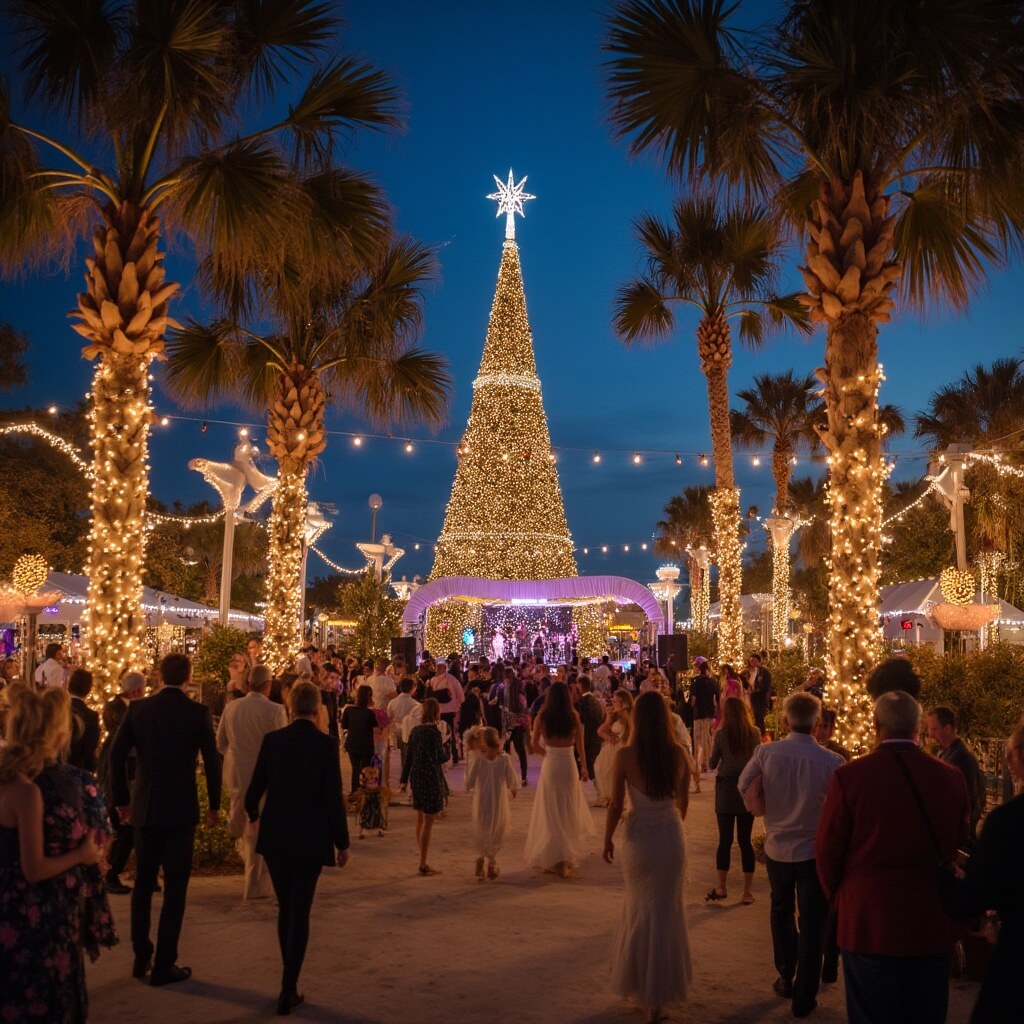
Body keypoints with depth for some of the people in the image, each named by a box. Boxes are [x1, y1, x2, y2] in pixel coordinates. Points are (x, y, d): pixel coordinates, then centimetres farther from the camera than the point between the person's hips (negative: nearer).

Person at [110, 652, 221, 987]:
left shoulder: (138, 708, -1)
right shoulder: (198, 712, -9)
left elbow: (117, 754, -1)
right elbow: (212, 760, -8)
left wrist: (121, 800, 10)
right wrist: (214, 804, 5)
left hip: (144, 808, 3)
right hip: (181, 809, -3)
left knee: (143, 884, 17)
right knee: (175, 888, 5)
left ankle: (141, 958, 25)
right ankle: (164, 965, 8)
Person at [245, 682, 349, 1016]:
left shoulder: (272, 740, -4)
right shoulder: (326, 744, -12)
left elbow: (256, 787, 3)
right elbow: (333, 797, -11)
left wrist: (252, 813, 25)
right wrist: (342, 842, -1)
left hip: (276, 837, 3)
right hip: (311, 839, -3)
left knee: (285, 908, 18)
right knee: (300, 912, 5)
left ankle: (290, 982, 28)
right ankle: (288, 991, 3)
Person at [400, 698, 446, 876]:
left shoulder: (415, 731, 6)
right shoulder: (434, 732, -15)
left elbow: (408, 756, 10)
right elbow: (439, 758, -16)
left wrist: (404, 779, 16)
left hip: (416, 776, 8)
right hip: (430, 778, -8)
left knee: (420, 820, 15)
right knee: (428, 822, -1)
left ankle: (423, 862, 23)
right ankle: (423, 864, 2)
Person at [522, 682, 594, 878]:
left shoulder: (542, 717, -7)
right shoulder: (573, 716, -7)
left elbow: (535, 744, -2)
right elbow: (580, 746, -4)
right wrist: (584, 767, 6)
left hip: (550, 765, 0)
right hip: (569, 765, 0)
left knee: (551, 813, 10)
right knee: (568, 812, 14)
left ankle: (553, 858, 12)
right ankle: (568, 857, 20)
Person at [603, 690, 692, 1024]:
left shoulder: (625, 755, -14)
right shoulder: (677, 753, -7)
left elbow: (615, 804, -9)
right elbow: (683, 801, 5)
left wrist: (608, 839, 6)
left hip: (639, 839, -2)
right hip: (671, 837, 2)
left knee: (640, 908, 20)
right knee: (667, 911, 16)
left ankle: (636, 980, 35)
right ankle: (659, 993, 27)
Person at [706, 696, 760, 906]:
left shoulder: (721, 734, -10)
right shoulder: (754, 734, -4)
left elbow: (712, 764, -2)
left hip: (726, 789, -2)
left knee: (725, 840, 7)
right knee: (745, 840, 8)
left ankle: (721, 886, 12)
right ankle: (747, 890, 11)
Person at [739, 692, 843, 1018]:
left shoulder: (766, 752, -14)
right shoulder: (832, 762, -21)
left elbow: (744, 786, 0)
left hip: (777, 847, 2)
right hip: (814, 850, -2)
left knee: (782, 912, 24)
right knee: (811, 923, 11)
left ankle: (786, 979, 37)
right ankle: (803, 997, 19)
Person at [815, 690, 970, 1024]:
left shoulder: (850, 777, -15)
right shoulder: (952, 778, -6)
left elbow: (827, 851, -7)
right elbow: (958, 848, 7)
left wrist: (839, 897, 11)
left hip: (869, 924, -3)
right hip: (933, 925, 3)